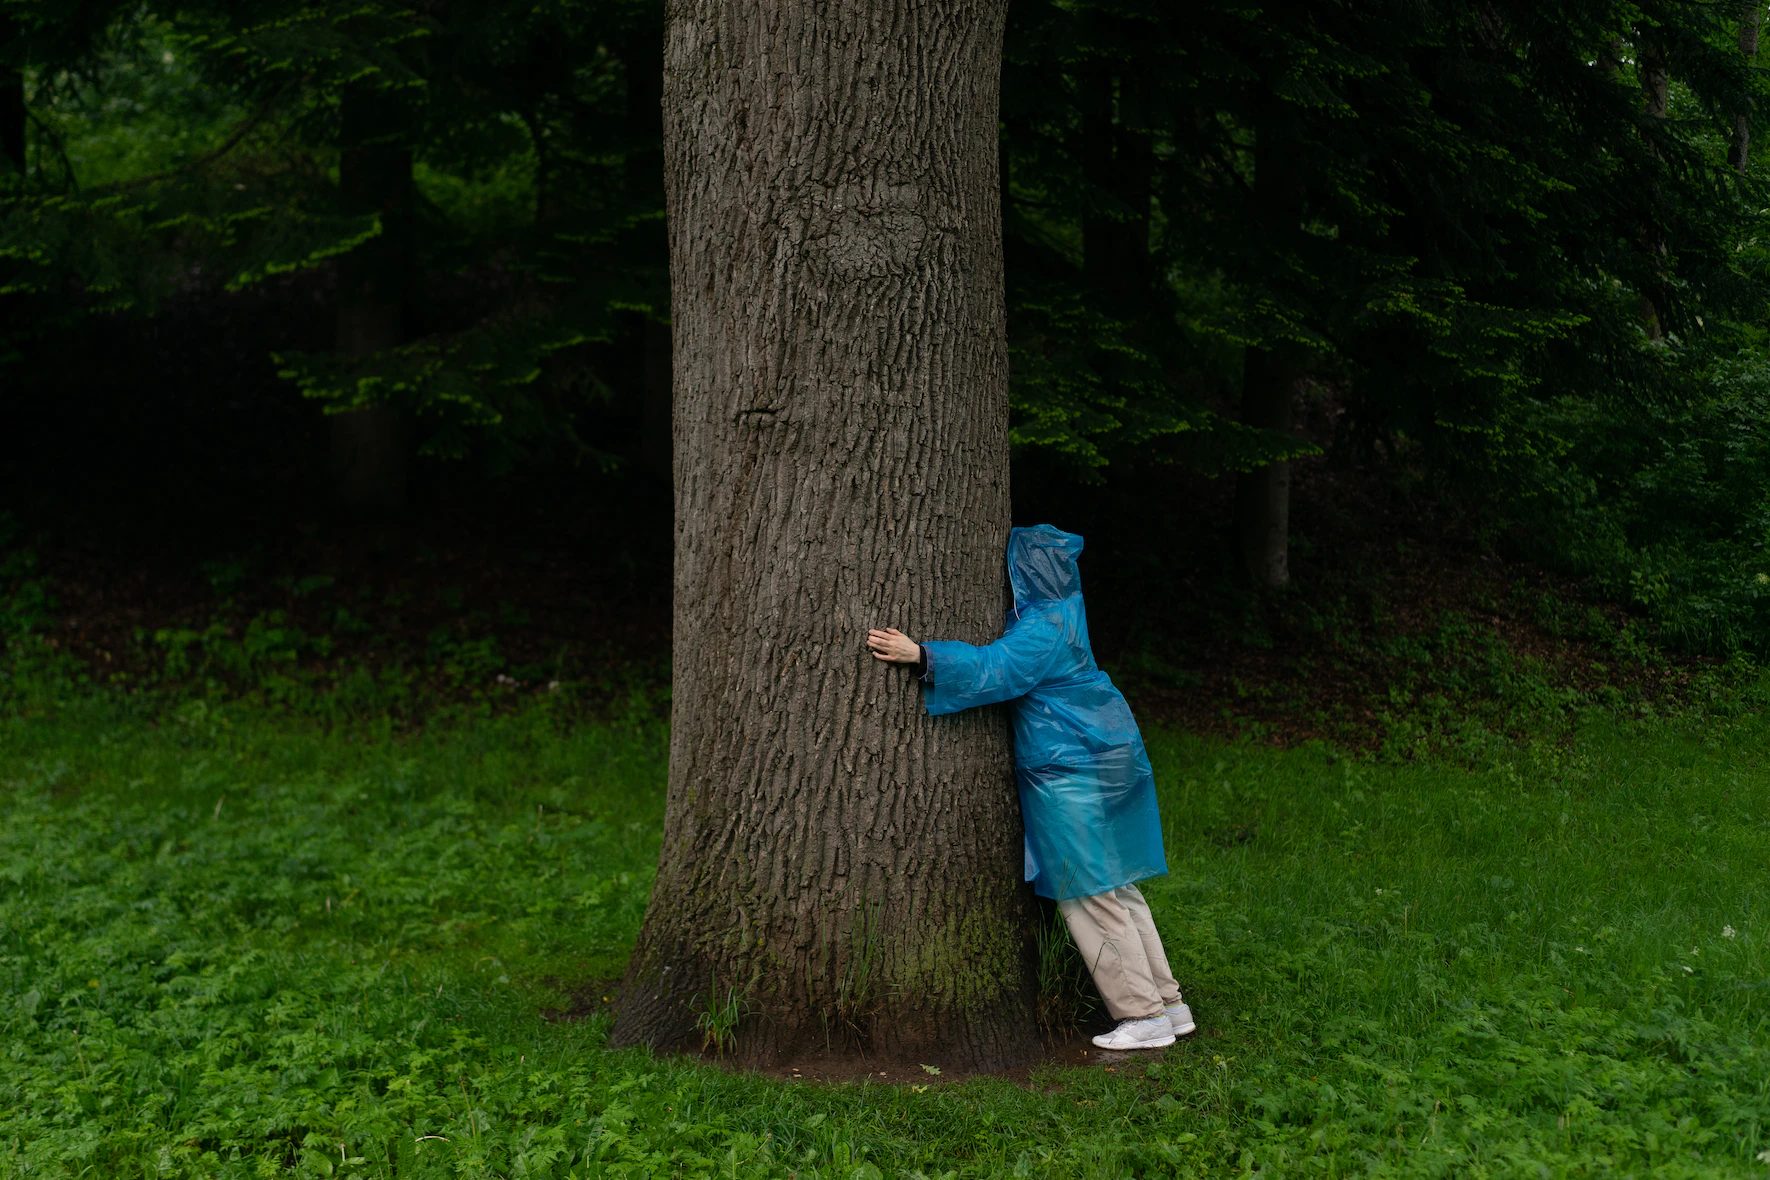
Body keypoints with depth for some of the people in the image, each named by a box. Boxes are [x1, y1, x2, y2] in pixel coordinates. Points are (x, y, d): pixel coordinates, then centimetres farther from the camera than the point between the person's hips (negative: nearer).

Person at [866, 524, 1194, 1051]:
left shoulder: (1046, 625, -19)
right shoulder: (1058, 608, 10)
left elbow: (997, 668, -32)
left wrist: (920, 655, -39)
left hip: (1071, 771, -10)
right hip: (1102, 758, 10)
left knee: (1089, 894, -3)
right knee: (1112, 888, 15)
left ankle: (1144, 1014, 3)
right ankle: (1167, 1002, 20)